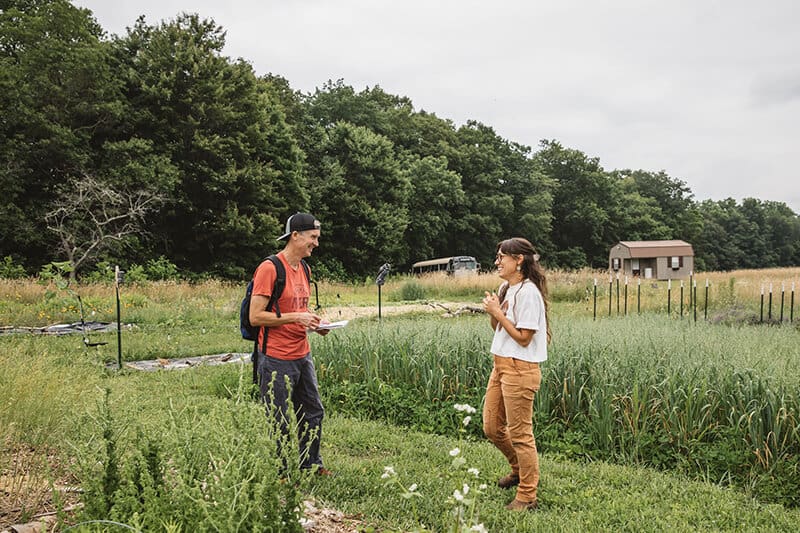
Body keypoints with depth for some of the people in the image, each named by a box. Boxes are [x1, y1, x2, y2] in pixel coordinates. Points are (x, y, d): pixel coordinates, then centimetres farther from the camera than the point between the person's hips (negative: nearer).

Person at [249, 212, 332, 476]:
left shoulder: (303, 269, 12)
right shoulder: (269, 268, -14)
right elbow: (255, 316, -18)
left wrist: (313, 322, 4)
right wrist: (297, 317, -21)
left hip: (302, 355, 9)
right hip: (277, 360, -9)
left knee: (313, 412, 17)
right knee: (279, 423, 2)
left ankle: (311, 464, 32)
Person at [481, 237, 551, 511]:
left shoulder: (528, 292, -16)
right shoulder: (505, 288, 12)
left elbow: (523, 338, -18)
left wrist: (498, 313, -16)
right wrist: (492, 312, -2)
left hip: (520, 368, -9)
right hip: (500, 365, 10)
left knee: (520, 433, -1)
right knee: (492, 427, 16)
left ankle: (527, 497, 11)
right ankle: (520, 470, 38)